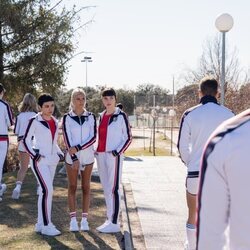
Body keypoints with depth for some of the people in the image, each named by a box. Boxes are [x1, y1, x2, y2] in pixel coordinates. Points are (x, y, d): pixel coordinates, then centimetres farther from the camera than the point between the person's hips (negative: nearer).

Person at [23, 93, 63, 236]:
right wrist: (34, 155, -15)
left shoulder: (55, 122, 11)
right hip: (40, 160, -7)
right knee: (48, 190, -15)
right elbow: (26, 140, -5)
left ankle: (40, 224, 17)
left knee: (45, 191, 9)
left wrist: (60, 154, 6)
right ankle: (46, 225, -8)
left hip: (52, 160, 7)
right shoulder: (35, 121, -7)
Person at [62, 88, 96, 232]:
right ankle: (73, 220, 8)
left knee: (86, 187, 5)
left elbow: (93, 137, -5)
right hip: (72, 156, -1)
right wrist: (74, 159, -15)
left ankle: (85, 219, 10)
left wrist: (78, 148, -17)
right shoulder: (67, 118, -2)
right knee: (72, 187, 3)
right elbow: (67, 139, -7)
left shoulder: (91, 117, 1)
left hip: (88, 155, 1)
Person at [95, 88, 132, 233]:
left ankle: (114, 223, -5)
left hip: (114, 156, -7)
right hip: (101, 155, 7)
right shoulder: (102, 116, 14)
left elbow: (128, 137, -4)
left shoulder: (121, 115, -4)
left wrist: (117, 152, -12)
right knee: (106, 188, 11)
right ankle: (110, 219, 20)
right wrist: (98, 151, 11)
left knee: (113, 188, -8)